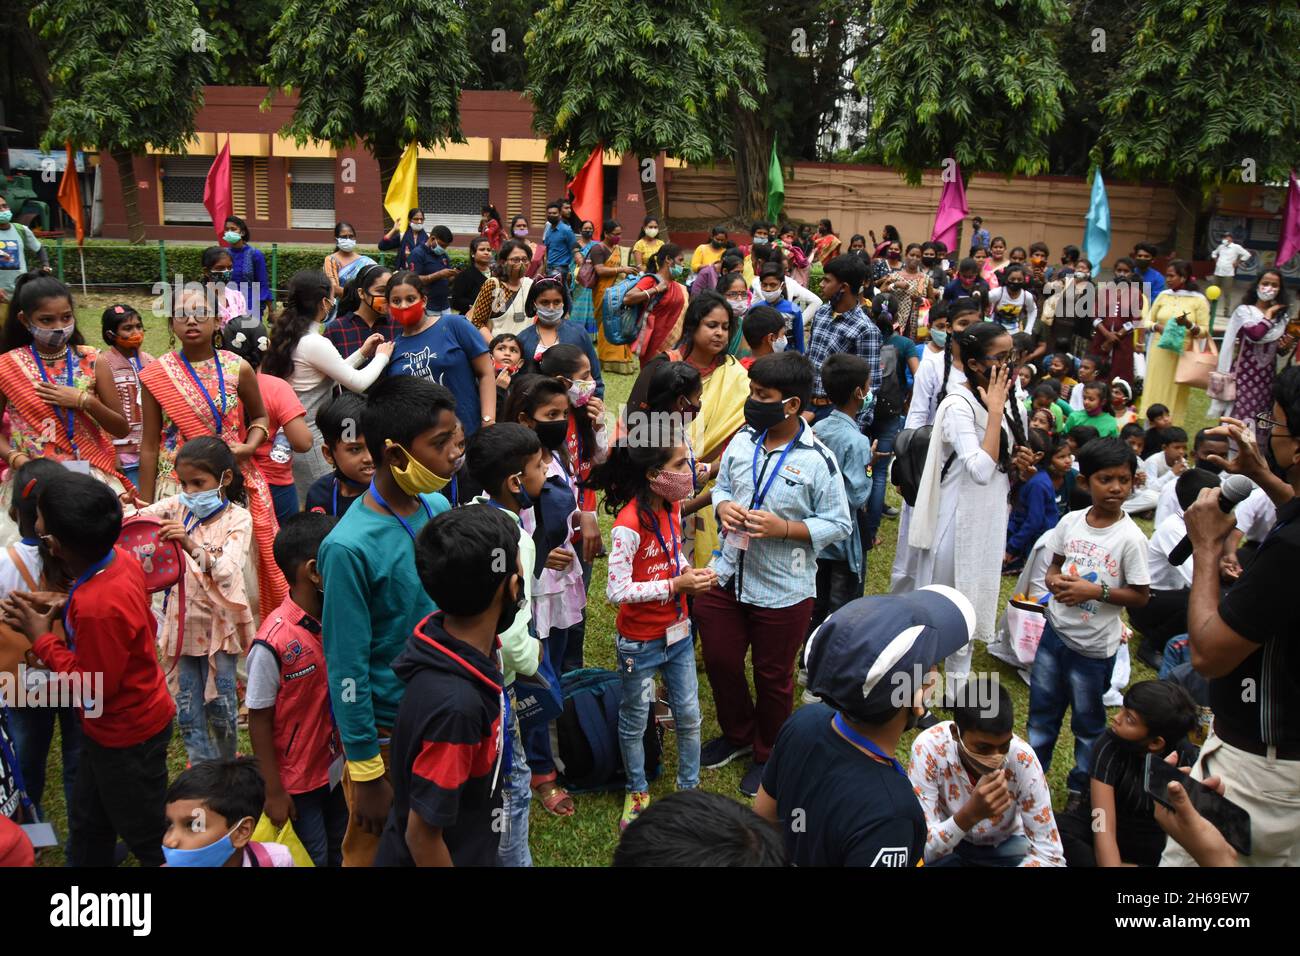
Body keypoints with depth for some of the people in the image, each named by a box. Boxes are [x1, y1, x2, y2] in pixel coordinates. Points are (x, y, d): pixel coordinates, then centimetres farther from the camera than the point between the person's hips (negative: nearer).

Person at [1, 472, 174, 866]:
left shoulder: (97, 605, -37)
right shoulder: (120, 559, -11)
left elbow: (94, 687, -24)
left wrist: (41, 638, -18)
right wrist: (59, 611, -6)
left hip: (127, 737, -9)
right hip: (115, 726, 9)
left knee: (147, 836, 14)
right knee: (86, 821, 28)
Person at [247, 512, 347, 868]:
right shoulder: (273, 643, -26)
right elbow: (259, 722, -17)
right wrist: (273, 791, -12)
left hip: (333, 769, 6)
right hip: (297, 781, -6)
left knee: (336, 851, 22)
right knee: (312, 859, 11)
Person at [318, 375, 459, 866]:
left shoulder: (438, 508, -5)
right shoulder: (350, 548, -25)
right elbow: (347, 668, -19)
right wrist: (365, 772, -13)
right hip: (387, 732, -5)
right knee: (377, 851, 16)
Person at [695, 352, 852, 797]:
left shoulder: (817, 460, -18)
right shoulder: (742, 440, -3)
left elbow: (839, 524, -12)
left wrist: (784, 528, -24)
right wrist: (723, 506, -11)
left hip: (783, 589, -5)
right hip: (727, 576, 5)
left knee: (772, 676, 13)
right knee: (719, 661, 17)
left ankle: (768, 754, 38)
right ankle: (738, 734, 44)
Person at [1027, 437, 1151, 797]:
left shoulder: (1130, 538, -16)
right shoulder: (1071, 521, -4)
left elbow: (1140, 596, -12)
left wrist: (1096, 591, -23)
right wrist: (1055, 582, -13)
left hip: (1094, 646, -4)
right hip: (1056, 630, 5)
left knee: (1087, 721, 13)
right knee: (1041, 708, 20)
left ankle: (1082, 787, 32)